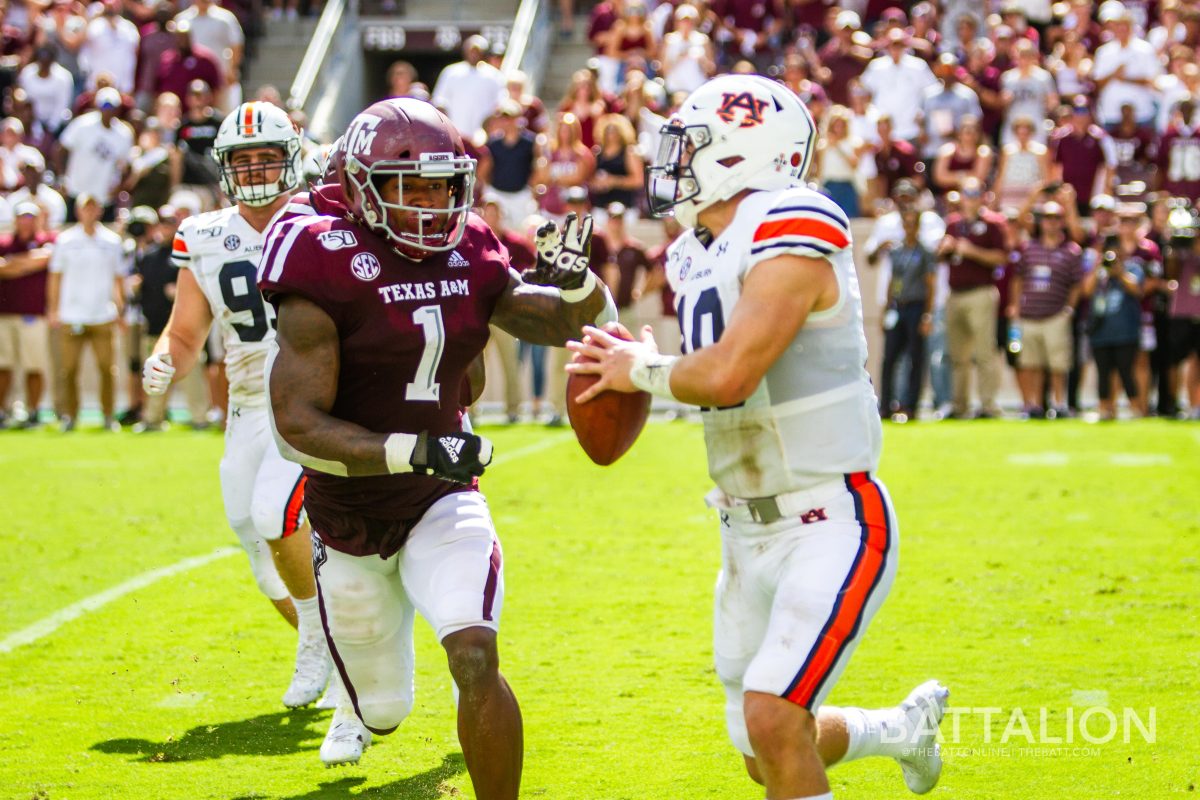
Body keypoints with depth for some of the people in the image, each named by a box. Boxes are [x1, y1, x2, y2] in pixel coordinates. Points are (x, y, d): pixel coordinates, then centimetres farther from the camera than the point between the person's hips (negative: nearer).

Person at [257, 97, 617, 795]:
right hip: (352, 516, -2)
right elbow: (298, 425, -23)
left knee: (475, 658, -23)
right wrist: (412, 452, -34)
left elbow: (583, 327, 5)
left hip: (443, 501, 2)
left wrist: (576, 279, -18)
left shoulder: (472, 259, -4)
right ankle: (358, 700, 53)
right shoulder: (329, 272, -20)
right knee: (383, 712, 13)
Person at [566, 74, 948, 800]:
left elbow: (728, 374, -28)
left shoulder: (789, 238, -19)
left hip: (830, 526, -9)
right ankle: (906, 728, 41)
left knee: (773, 720, -23)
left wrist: (643, 371, -9)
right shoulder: (699, 256, 10)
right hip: (750, 532, 9)